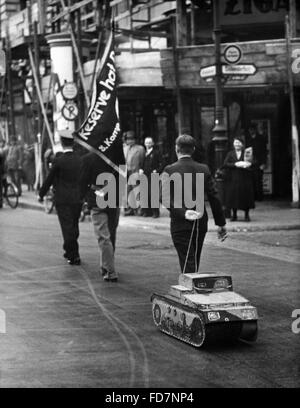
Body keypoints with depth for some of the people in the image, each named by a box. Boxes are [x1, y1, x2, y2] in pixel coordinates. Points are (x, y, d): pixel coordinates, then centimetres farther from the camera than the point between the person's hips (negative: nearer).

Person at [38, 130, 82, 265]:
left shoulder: (59, 161, -13)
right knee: (74, 226, 17)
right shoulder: (80, 160, 1)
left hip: (63, 200, -5)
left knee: (68, 228, 0)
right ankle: (70, 252, 29)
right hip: (78, 199, 5)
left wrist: (41, 194, 8)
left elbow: (49, 180, -5)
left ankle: (74, 256, -2)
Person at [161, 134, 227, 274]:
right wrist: (221, 223, 8)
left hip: (180, 224, -4)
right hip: (201, 223, 4)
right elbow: (214, 198, 4)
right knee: (194, 264, 17)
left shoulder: (169, 171, -5)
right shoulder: (204, 169, 5)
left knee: (188, 265, -6)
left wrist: (182, 212, -26)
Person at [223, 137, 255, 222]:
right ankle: (234, 215, 11)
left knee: (246, 197, -2)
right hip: (233, 179, 1)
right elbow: (225, 164, -2)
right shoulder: (230, 154, 11)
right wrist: (235, 164, -15)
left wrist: (249, 164, -19)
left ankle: (247, 215, 9)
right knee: (233, 197, 0)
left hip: (245, 179, -1)